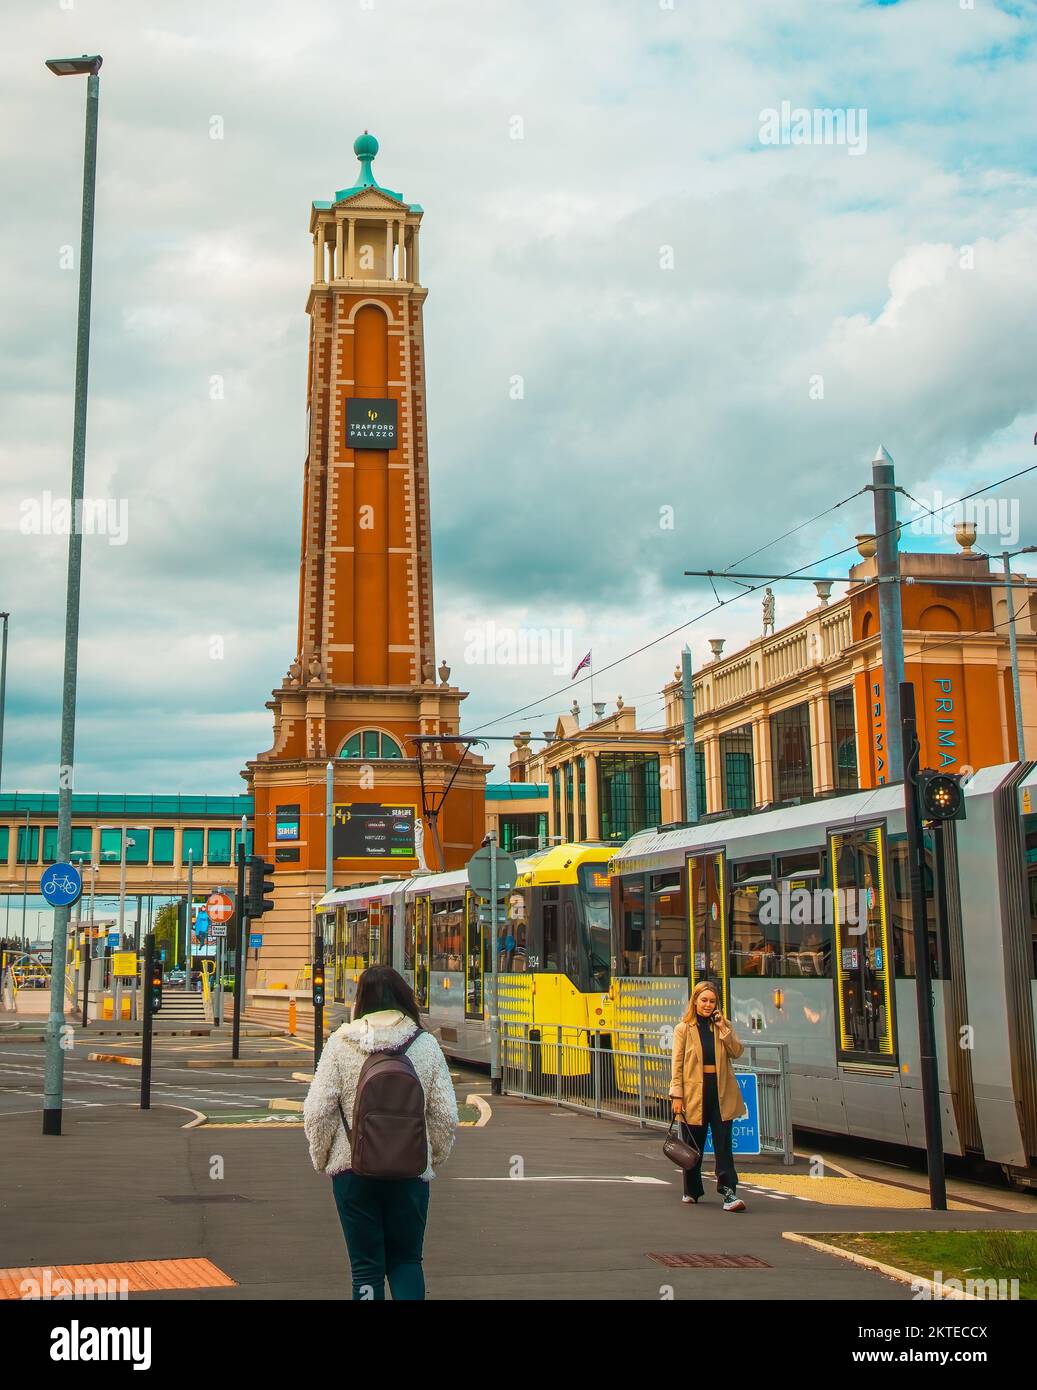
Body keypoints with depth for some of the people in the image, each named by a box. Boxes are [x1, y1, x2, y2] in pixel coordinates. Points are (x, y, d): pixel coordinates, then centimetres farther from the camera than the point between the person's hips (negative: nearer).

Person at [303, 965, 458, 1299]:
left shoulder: (340, 1043, -4)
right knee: (405, 1260, 16)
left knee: (366, 1266, 9)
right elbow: (445, 1116, -1)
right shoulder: (425, 1044, -1)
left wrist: (322, 1158, 10)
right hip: (411, 1171, 1)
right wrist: (433, 1160, 15)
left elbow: (317, 1112, -6)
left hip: (353, 1169, -1)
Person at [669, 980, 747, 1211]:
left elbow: (737, 1052, -3)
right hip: (694, 1092, -1)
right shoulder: (683, 1029, 2)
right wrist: (677, 1096, -8)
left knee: (723, 1144, -5)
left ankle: (729, 1193, -7)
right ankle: (692, 1191, 26)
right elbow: (677, 1064, -1)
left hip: (721, 1092, 1)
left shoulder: (723, 1026, 9)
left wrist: (723, 1028, -11)